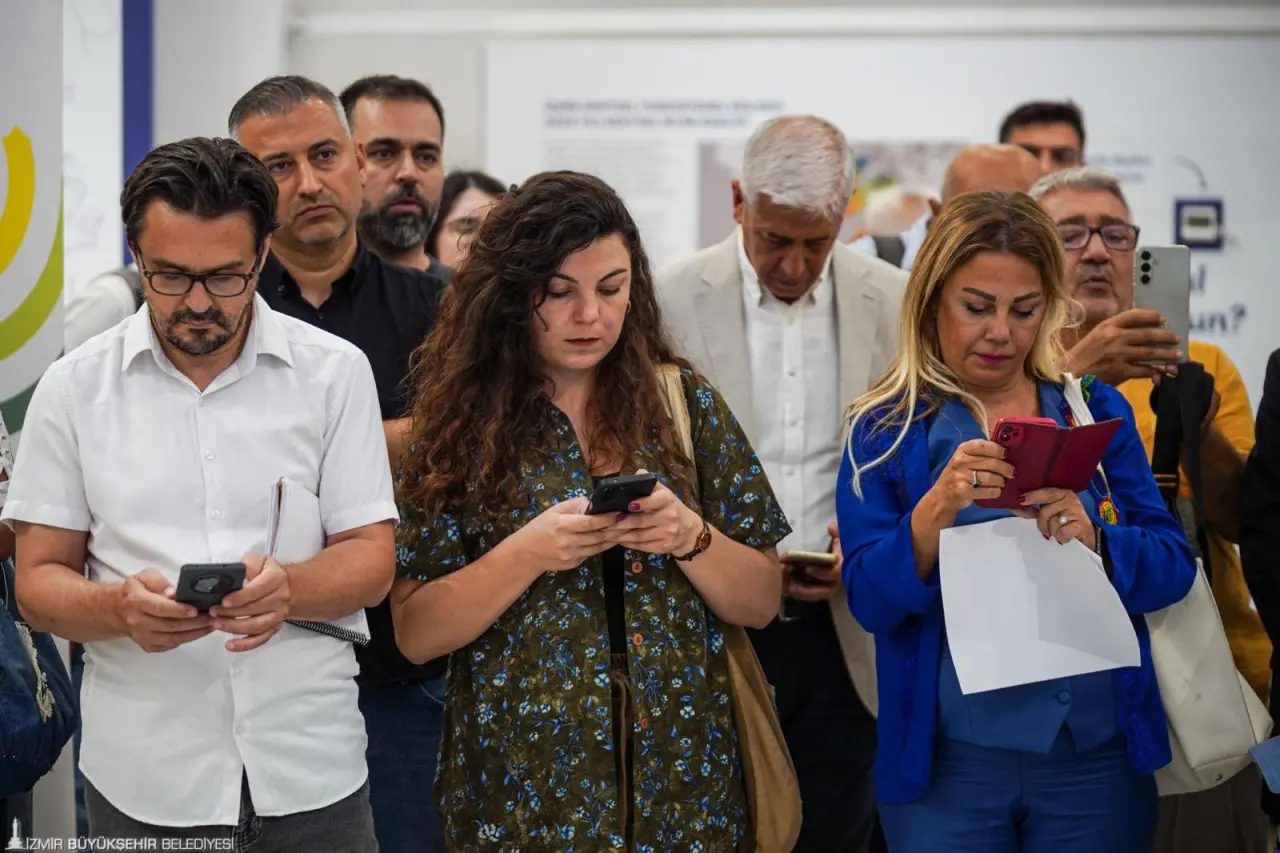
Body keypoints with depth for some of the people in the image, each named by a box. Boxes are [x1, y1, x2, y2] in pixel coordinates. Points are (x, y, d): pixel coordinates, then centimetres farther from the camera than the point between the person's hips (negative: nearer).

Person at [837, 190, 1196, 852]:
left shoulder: (1095, 411, 7)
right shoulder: (887, 430, 1)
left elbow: (1174, 566, 1)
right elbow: (868, 600, -8)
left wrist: (1095, 541, -19)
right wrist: (939, 507, -24)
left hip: (1097, 755, 2)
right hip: (947, 763, -2)